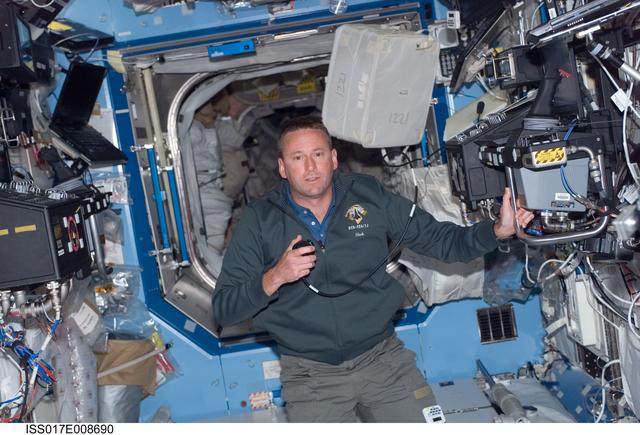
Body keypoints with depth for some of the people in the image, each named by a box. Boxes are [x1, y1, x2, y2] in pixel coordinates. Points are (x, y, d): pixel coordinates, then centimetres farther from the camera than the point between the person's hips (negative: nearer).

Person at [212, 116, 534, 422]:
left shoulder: (370, 197, 1)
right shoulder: (259, 221, -3)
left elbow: (440, 240, 5)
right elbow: (223, 309, -4)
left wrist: (497, 230, -10)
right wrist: (273, 279, -20)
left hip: (382, 357, 2)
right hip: (310, 375, -1)